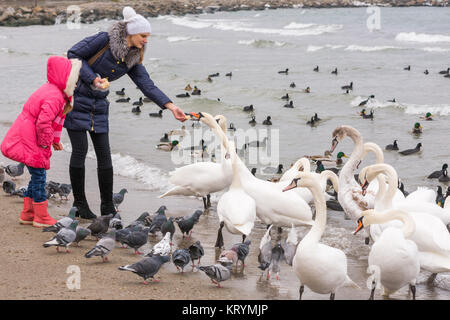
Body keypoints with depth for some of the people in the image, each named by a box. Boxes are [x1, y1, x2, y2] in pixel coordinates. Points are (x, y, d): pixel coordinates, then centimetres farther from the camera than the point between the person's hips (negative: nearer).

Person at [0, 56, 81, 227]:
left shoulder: (54, 91, 11)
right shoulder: (54, 97, -24)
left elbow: (56, 119, 22)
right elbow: (43, 123, -28)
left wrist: (55, 140, 18)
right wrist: (45, 144, -14)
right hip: (27, 141, -11)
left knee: (37, 176, 15)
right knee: (39, 176, -4)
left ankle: (27, 214, 21)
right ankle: (41, 218, 3)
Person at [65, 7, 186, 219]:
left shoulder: (133, 59, 3)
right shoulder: (105, 40, -15)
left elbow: (147, 86, -2)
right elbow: (73, 54, -12)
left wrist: (171, 107, -13)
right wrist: (92, 78, -18)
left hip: (98, 104, 6)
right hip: (77, 98, -6)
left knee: (104, 153, 2)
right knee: (80, 150, -5)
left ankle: (107, 207, 8)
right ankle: (79, 204, 7)